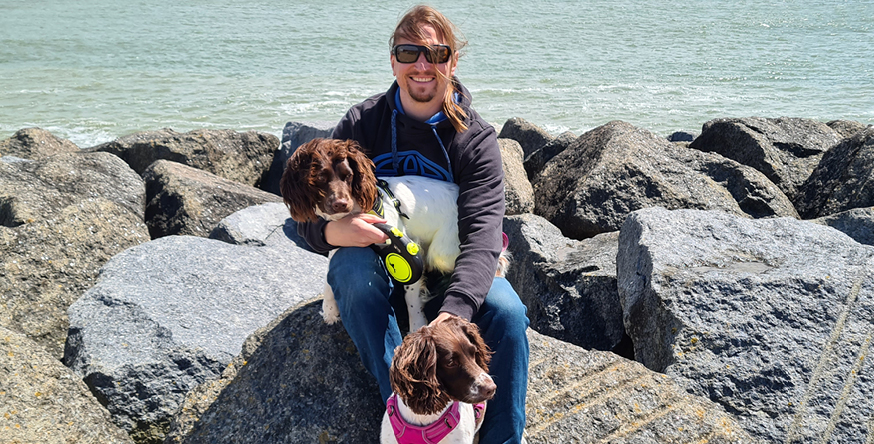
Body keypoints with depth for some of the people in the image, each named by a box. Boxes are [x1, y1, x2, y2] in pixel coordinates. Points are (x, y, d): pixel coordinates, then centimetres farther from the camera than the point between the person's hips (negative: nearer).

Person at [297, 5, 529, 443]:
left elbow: (482, 233, -21)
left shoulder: (476, 138, -7)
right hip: (376, 263, 1)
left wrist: (455, 309, -40)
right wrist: (332, 231, -32)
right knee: (351, 266, -34)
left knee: (506, 311, -29)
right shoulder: (361, 123, -4)